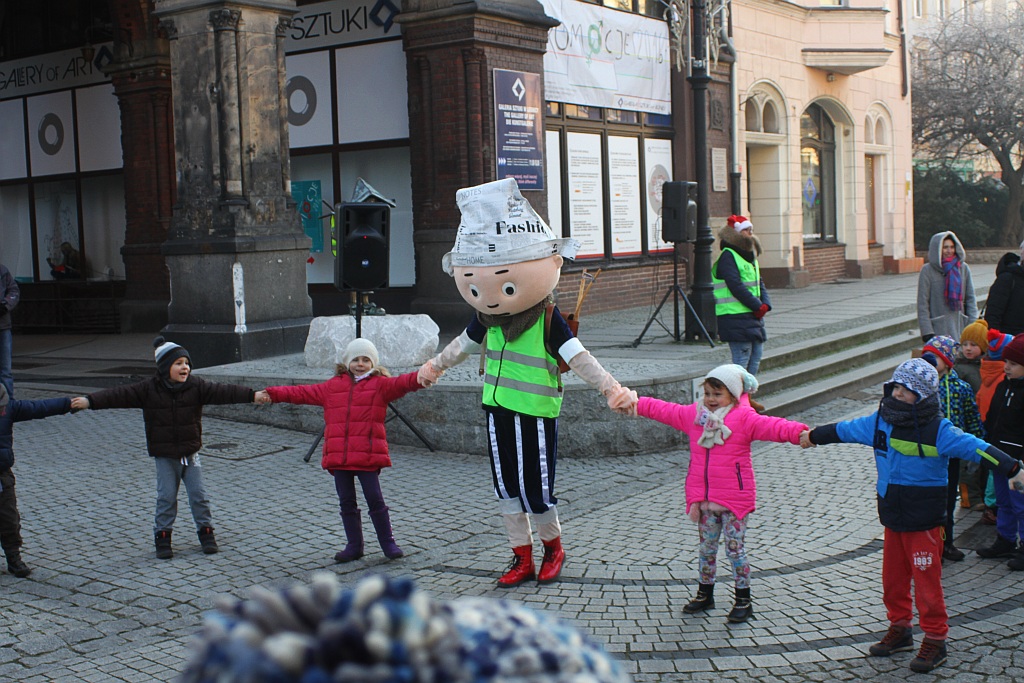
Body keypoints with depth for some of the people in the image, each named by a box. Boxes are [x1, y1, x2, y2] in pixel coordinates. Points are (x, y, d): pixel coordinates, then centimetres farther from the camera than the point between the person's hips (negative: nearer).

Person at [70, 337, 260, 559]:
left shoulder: (196, 386, -6)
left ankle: (206, 532, 19)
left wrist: (252, 395, -25)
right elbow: (120, 395, -14)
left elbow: (222, 392, -14)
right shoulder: (149, 389, -9)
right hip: (164, 456, -1)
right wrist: (89, 401, -22)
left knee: (198, 495, 5)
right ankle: (162, 537, 14)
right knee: (166, 497, 1)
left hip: (190, 454, 1)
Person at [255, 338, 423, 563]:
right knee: (346, 503, 10)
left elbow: (401, 383, -13)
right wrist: (271, 394, 12)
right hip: (339, 456, 4)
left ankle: (388, 544, 12)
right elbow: (303, 393, 16)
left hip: (368, 456, -4)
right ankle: (354, 546, 22)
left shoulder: (380, 384, 4)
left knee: (375, 500, -3)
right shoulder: (333, 386, 14)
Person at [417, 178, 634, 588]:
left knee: (536, 491, 1)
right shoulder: (488, 318, 4)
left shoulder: (548, 319, -14)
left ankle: (553, 547, 29)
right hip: (498, 411, 6)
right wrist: (436, 366, 39)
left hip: (535, 414, -6)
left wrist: (609, 387, -34)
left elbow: (578, 357, -20)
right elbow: (464, 343, 23)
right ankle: (522, 558, 26)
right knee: (506, 488, 11)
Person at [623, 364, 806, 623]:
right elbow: (660, 409, 15)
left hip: (734, 499, -5)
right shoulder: (693, 414, 6)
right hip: (703, 499, 5)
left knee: (735, 547, 3)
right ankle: (705, 594, 31)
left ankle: (743, 600, 15)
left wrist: (799, 432, -42)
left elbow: (771, 426, -26)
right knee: (707, 547, 16)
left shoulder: (744, 417, -10)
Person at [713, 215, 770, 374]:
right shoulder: (728, 256, -11)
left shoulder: (751, 256, 18)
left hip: (754, 316, 9)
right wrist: (758, 306, -16)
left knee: (757, 353, 11)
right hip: (736, 318, -9)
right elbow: (736, 286, -19)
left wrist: (765, 304, 0)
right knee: (742, 357, -9)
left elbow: (759, 283, 18)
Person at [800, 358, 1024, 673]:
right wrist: (813, 437, 32)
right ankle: (900, 629, 33)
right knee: (893, 579, 15)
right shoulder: (881, 422, 2)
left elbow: (975, 447, -24)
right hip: (892, 517, 6)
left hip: (924, 522, -6)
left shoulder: (937, 430, -16)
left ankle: (935, 640, 14)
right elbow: (845, 430, 17)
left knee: (927, 582, 0)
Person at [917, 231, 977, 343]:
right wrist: (927, 332, -9)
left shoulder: (963, 268, 9)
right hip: (939, 329, -3)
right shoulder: (928, 271, -2)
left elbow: (970, 299, 11)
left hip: (961, 327, 4)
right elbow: (922, 303, -3)